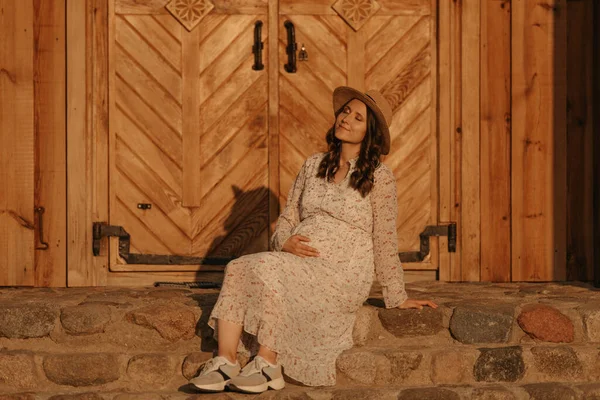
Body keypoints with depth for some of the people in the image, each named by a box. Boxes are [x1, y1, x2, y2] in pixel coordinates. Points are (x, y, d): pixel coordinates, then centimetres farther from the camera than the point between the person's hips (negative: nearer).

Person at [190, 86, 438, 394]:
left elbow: (385, 243, 3)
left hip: (343, 274, -5)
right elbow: (288, 217, 17)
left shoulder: (380, 178, 0)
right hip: (299, 262, 5)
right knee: (237, 268, -23)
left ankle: (268, 366, -25)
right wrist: (285, 242, -6)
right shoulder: (313, 165, 17)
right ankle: (225, 363, -30)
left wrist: (398, 299, 4)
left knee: (266, 267, -31)